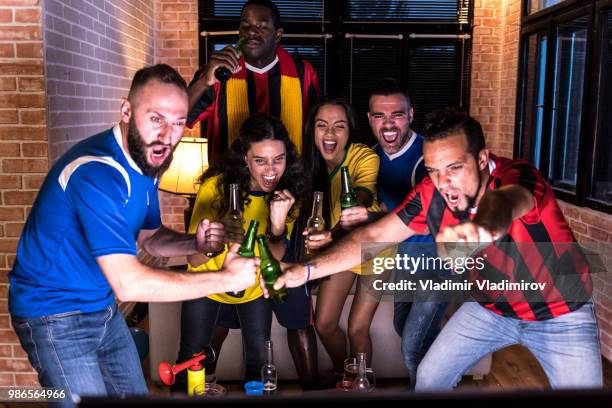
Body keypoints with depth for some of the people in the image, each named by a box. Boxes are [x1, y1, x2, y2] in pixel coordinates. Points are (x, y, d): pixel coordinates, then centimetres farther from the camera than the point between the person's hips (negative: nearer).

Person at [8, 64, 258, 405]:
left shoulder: (144, 159, -1)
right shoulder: (97, 172, -31)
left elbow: (149, 236, 10)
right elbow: (129, 283, -35)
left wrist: (194, 244, -12)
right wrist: (227, 279, -28)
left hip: (103, 308, 8)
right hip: (55, 314, -8)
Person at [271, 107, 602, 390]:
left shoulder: (517, 176, -32)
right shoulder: (431, 194, -19)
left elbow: (506, 201, -56)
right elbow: (374, 236, -15)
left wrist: (479, 227, -80)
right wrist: (308, 270, -24)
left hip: (560, 313, -3)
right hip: (490, 307, 3)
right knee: (429, 377, 2)